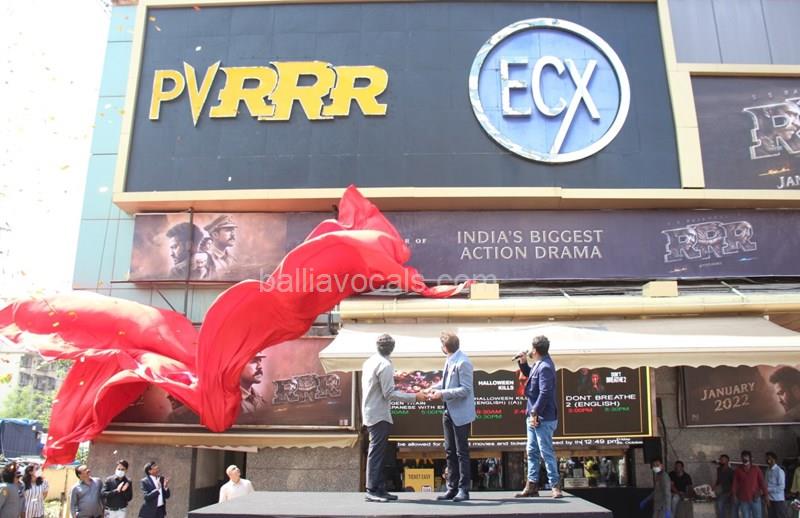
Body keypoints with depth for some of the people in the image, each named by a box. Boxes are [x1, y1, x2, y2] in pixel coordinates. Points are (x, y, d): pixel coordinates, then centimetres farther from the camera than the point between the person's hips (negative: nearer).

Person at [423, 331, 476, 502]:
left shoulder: (463, 362, -20)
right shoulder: (450, 360, 5)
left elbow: (465, 389, -21)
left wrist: (442, 394, -22)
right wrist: (434, 388, 1)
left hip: (460, 413, -9)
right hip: (449, 412, 9)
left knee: (462, 452, 2)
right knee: (450, 451, 14)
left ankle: (464, 490, 12)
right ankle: (452, 488, 23)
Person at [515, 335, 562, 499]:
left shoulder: (545, 367, -21)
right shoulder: (538, 364, 9)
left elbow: (544, 393, -25)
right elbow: (529, 374, 29)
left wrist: (535, 413, -21)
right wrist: (523, 363, 11)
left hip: (543, 418, -10)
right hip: (534, 416, 10)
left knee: (546, 452, -2)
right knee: (532, 452, 14)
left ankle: (555, 486, 7)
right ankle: (532, 485, 21)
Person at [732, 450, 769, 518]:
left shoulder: (756, 470, 1)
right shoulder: (738, 470, 3)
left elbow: (762, 483, 0)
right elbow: (735, 484, 4)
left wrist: (765, 496, -4)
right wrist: (734, 496, -2)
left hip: (755, 499, 0)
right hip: (743, 500, 0)